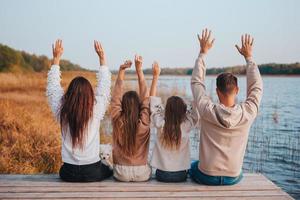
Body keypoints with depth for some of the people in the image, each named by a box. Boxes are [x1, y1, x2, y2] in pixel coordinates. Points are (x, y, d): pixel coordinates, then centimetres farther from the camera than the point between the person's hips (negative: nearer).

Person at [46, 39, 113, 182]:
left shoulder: (61, 111, -10)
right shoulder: (96, 111, -14)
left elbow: (52, 88, 5)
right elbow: (104, 87, 0)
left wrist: (56, 58, 10)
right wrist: (102, 58, 6)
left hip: (68, 173, 2)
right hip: (92, 172, -2)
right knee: (109, 170, 29)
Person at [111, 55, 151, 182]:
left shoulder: (117, 121, -14)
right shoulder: (144, 122, -15)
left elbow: (115, 98, -5)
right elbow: (146, 98, -7)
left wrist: (121, 71, -8)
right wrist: (139, 70, -7)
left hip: (121, 174, 0)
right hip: (142, 174, 0)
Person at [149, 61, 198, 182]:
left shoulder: (160, 125, -15)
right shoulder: (186, 126, -17)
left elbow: (153, 101, -6)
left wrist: (155, 76, -3)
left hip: (162, 175, 1)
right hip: (181, 175, 0)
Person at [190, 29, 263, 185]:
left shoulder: (208, 111, -20)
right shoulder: (247, 113, -17)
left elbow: (196, 82, -5)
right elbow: (256, 87, 2)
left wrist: (203, 53, 0)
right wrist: (248, 57, 7)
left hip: (206, 177, -2)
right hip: (233, 178, 2)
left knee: (194, 166, 34)